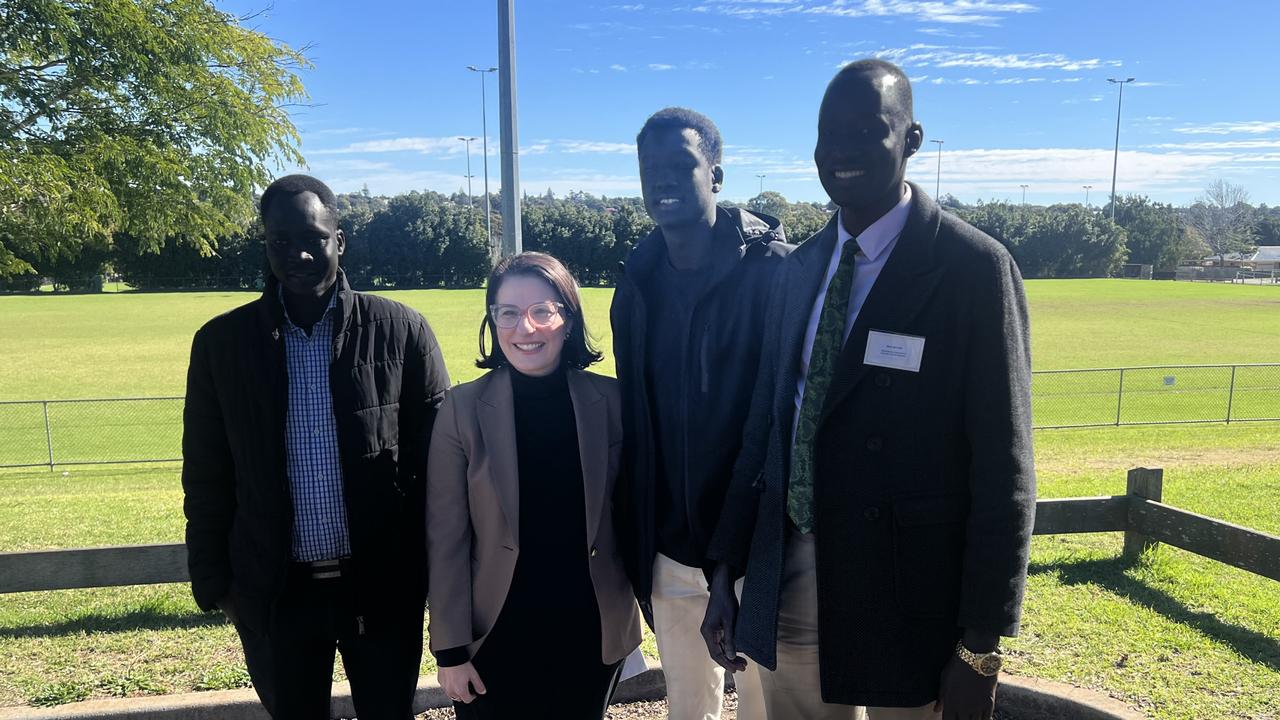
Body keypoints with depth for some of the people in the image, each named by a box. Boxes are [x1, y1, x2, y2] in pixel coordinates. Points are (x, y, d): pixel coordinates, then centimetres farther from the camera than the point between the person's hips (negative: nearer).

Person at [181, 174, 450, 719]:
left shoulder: (400, 331, -6)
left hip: (384, 585, -1)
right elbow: (206, 476, 5)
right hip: (274, 592, 2)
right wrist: (212, 582, 6)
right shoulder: (222, 343, -1)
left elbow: (437, 456, -1)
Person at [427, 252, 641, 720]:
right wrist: (450, 649, -6)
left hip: (593, 635, 2)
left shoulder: (610, 401, -6)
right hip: (498, 639, -1)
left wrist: (635, 614, 5)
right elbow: (446, 537, -6)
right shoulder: (463, 409, -9)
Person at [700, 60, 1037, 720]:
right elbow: (766, 423, 9)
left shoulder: (974, 267, -11)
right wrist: (726, 573, 8)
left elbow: (1003, 468, -11)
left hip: (904, 595, -4)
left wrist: (981, 649, -11)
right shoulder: (799, 268, 5)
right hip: (786, 583, 5)